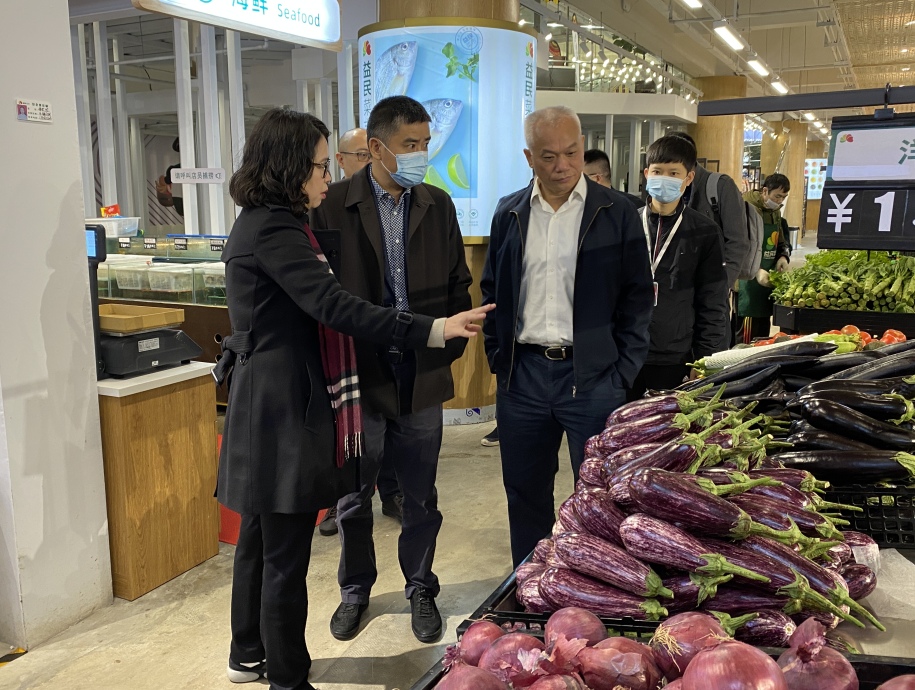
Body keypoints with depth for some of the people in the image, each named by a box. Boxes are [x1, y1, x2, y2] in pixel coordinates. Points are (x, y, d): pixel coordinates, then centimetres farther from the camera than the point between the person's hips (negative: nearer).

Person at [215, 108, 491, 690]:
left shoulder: (264, 225, 15)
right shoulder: (273, 231, -18)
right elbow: (335, 307, -27)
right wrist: (434, 330, -29)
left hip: (267, 402, 11)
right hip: (284, 407, -11)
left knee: (261, 536, 20)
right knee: (286, 554, 0)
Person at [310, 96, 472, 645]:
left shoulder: (438, 205, 5)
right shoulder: (334, 206, -6)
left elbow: (459, 282, 12)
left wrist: (450, 346, 5)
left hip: (422, 376, 2)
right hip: (358, 374, -2)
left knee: (421, 498, 13)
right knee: (354, 499, 14)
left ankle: (421, 590, 34)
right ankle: (356, 590, 36)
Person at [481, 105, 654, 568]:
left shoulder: (617, 213, -1)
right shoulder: (510, 214, 8)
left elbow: (638, 298, 1)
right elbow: (492, 292, 14)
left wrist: (621, 374, -6)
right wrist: (499, 361, 6)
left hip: (593, 377, -3)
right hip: (522, 376, 3)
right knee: (525, 494, 14)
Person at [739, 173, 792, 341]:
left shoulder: (775, 213, 16)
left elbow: (782, 242, 26)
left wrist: (783, 257, 4)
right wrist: (756, 271, -26)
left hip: (767, 281, 9)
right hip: (748, 283, -8)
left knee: (763, 334, 13)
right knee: (747, 337, -7)